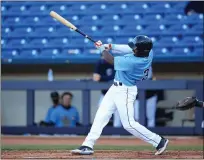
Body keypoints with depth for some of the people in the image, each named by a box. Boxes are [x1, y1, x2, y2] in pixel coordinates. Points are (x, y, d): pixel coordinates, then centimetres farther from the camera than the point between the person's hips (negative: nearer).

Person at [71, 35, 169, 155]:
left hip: (125, 92, -10)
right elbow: (129, 49, 12)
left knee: (129, 124, -6)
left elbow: (110, 60, -19)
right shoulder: (149, 53, -9)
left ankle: (159, 141, 3)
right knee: (101, 116, 6)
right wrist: (113, 46, 1)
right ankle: (88, 146, 7)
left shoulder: (132, 62, -31)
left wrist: (102, 48, -1)